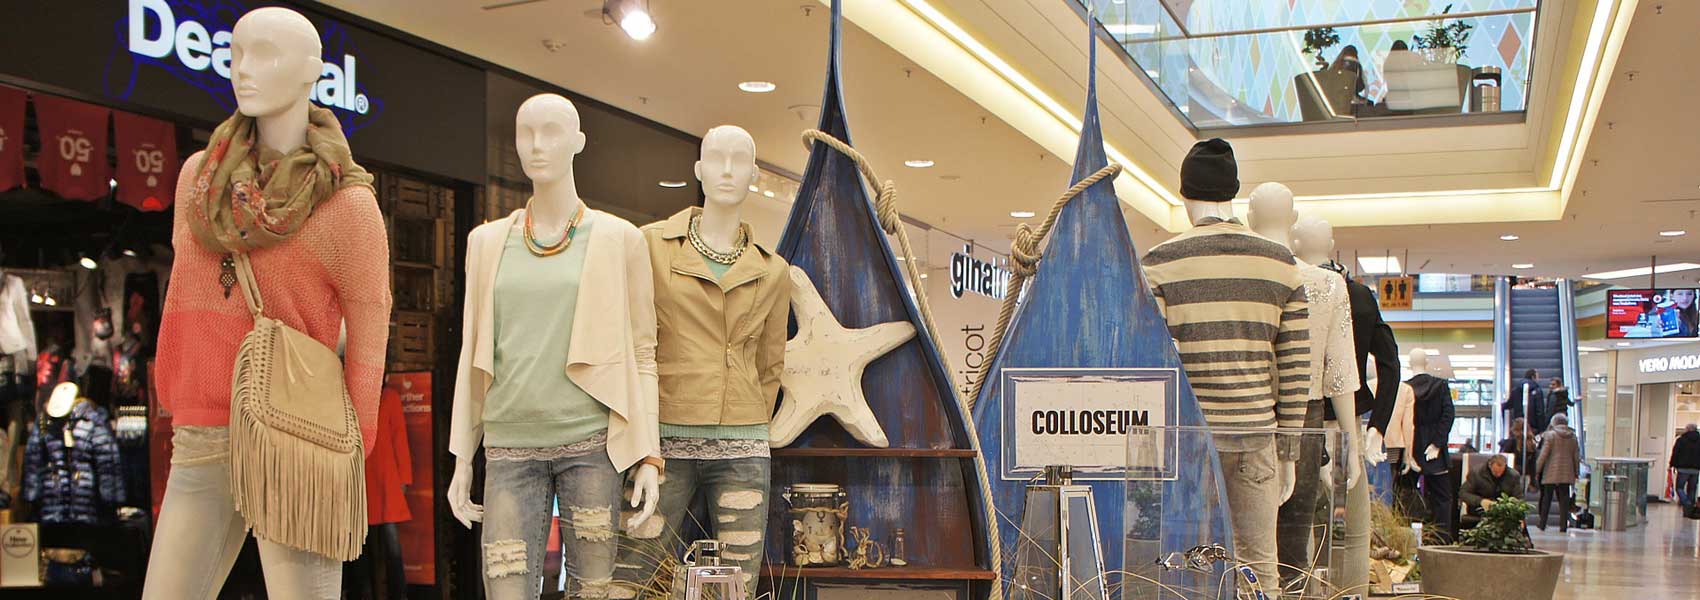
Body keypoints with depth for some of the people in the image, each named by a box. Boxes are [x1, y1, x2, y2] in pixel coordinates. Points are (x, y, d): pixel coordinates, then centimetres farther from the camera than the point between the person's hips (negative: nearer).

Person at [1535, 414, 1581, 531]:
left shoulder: (1550, 435, -5)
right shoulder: (1573, 436, 6)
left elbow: (1544, 454, -8)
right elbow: (1576, 456, 9)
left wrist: (1537, 469, -1)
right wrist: (1576, 472, 16)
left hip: (1551, 473, -2)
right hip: (1567, 474, 2)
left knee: (1546, 498, 6)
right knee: (1564, 499, 4)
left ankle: (1542, 524, 9)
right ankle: (1563, 525, 1)